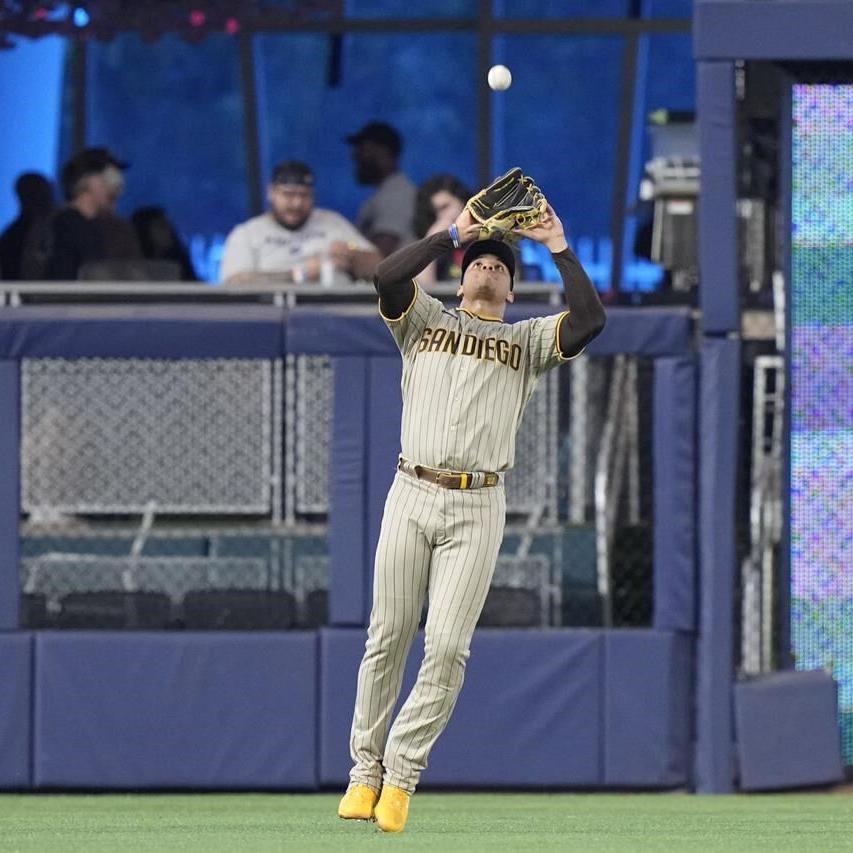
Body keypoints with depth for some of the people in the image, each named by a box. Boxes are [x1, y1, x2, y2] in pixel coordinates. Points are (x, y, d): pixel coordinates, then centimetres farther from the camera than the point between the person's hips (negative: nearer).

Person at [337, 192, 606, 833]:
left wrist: (559, 247, 2)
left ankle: (401, 773, -2)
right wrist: (456, 233, 1)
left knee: (447, 649, -9)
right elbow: (387, 276, -2)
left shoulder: (528, 340, 17)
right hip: (411, 497, 0)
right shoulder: (426, 321, 18)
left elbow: (591, 320, -1)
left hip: (477, 509, 0)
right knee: (387, 638, -1)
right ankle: (365, 770, 6)